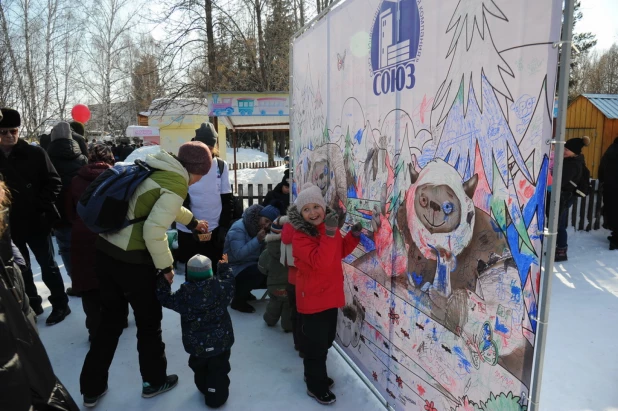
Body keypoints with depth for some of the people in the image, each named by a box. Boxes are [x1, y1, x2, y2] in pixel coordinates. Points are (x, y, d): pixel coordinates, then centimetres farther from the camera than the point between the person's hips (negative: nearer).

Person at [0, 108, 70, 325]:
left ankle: (60, 304, 19)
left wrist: (41, 206, -13)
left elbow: (54, 182, -6)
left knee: (48, 265, 6)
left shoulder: (35, 153, -6)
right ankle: (31, 304, 31)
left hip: (36, 221, -3)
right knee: (20, 268, 16)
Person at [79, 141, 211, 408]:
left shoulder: (154, 168, 10)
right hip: (133, 261, -8)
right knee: (149, 323, 14)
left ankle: (92, 388, 35)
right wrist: (165, 266, -9)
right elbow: (153, 231, -23)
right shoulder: (177, 184, -16)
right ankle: (154, 381, 34)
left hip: (106, 252, 8)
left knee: (110, 321, 21)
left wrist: (192, 221, 40)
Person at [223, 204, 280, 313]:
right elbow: (238, 254, -33)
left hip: (252, 265, 8)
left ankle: (244, 291, 11)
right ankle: (238, 300, -11)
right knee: (260, 271, -32)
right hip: (235, 270, -8)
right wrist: (257, 240, -33)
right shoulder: (238, 229, -20)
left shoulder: (259, 228, 4)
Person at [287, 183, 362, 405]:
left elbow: (340, 252, 15)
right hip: (313, 299, -8)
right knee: (316, 344, 7)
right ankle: (316, 386, 28)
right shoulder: (300, 236, -22)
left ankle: (314, 375, 46)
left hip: (331, 294, 8)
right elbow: (320, 263, -34)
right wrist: (329, 233, -38)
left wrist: (353, 235, -1)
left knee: (326, 340, 24)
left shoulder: (329, 226, 1)